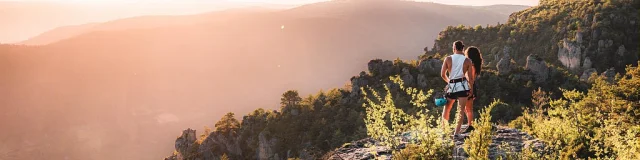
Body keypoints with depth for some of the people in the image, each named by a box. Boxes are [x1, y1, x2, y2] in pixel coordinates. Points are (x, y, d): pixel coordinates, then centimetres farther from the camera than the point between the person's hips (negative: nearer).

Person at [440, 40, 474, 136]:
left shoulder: (448, 59, 2)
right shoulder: (467, 61, 2)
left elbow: (442, 74, 1)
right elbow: (470, 78, 1)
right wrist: (471, 89, 11)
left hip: (452, 86, 1)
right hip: (463, 86, -1)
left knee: (446, 110, 16)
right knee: (461, 110, -1)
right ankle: (456, 132, -7)